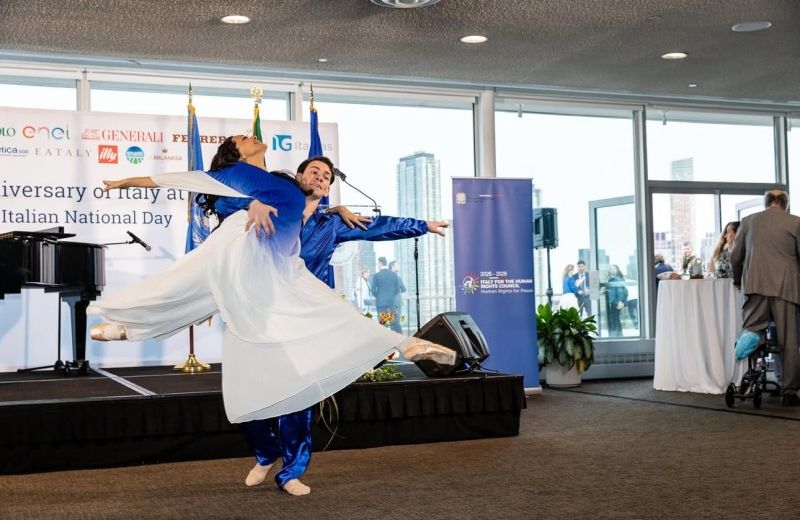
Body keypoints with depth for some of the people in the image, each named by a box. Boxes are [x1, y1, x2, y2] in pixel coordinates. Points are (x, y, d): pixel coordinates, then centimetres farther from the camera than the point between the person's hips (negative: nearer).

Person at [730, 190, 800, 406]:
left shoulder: (748, 221, 11)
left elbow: (735, 256, 13)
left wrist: (738, 280, 28)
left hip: (756, 284, 1)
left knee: (751, 327, 6)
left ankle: (750, 335, -30)